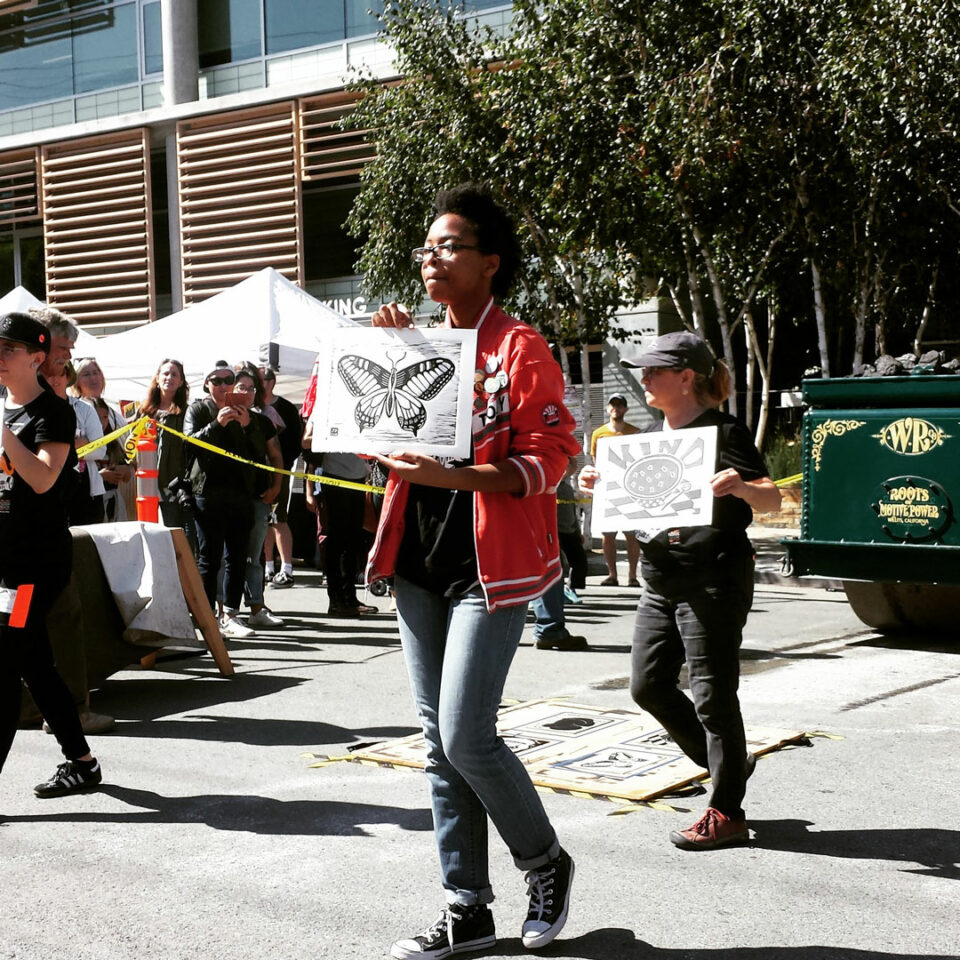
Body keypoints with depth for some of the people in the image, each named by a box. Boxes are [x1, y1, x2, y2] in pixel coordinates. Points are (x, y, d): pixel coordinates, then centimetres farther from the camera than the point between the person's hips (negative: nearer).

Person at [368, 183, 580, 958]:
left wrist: (450, 477, -26)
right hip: (419, 563, 7)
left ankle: (547, 863, 16)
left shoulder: (519, 348, -7)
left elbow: (547, 460, -13)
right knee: (439, 741, 9)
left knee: (466, 737, -11)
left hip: (490, 566, -7)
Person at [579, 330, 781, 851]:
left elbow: (772, 499, -14)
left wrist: (742, 487, -35)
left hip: (713, 583, -8)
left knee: (712, 695, -3)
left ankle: (726, 812, 10)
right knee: (648, 685, 10)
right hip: (662, 585, 8)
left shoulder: (723, 432, -9)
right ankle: (728, 763, 28)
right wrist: (601, 486, 2)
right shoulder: (650, 436, 13)